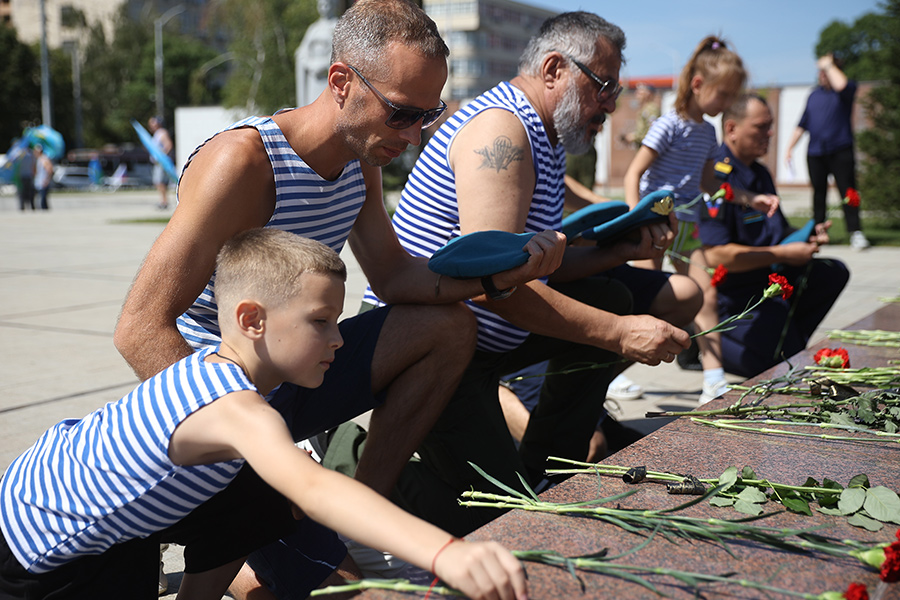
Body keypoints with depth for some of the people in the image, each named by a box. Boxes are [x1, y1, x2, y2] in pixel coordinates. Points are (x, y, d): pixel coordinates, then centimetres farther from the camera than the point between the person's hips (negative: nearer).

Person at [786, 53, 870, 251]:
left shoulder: (847, 89, 3)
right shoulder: (814, 95, 17)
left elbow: (841, 85, -24)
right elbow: (802, 125, 20)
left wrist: (829, 65, -10)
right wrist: (790, 146, 13)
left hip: (841, 151, -4)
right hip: (815, 153, 4)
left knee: (847, 192, -7)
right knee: (819, 194, 6)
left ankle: (856, 233, -5)